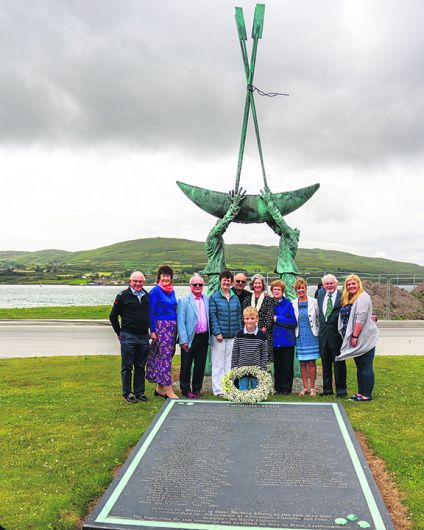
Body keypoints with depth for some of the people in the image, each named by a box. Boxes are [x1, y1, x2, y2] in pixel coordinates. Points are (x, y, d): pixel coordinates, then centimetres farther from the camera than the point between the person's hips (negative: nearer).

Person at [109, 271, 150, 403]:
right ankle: (127, 393, 14)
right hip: (128, 337, -4)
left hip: (144, 337, 4)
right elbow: (113, 316, 0)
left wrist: (151, 331, 13)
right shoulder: (123, 296, -6)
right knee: (127, 367, 4)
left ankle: (139, 392, 21)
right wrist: (119, 333, 2)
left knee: (140, 367, 11)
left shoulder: (147, 296, 8)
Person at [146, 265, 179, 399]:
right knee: (165, 357, -7)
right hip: (161, 326, -7)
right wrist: (152, 331, -12)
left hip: (172, 327, 7)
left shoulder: (172, 291, 14)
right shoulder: (155, 291, -6)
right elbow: (151, 312, -8)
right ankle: (168, 390, -5)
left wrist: (176, 328, 12)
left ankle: (159, 388, 18)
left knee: (165, 357, 9)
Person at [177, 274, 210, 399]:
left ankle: (197, 389, 26)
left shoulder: (208, 299, 8)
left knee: (200, 365, 12)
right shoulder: (184, 301, -5)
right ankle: (186, 390, 20)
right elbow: (180, 322, -8)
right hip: (190, 338, -4)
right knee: (186, 365, 6)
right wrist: (183, 340, -13)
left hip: (203, 337, 4)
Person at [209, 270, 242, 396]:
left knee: (230, 362, 8)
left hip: (233, 336, 4)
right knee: (218, 363, 0)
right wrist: (217, 332, -13)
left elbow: (239, 315, 14)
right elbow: (212, 316, -6)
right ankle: (218, 389, 7)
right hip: (219, 335, -4)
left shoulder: (235, 298, 12)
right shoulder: (214, 297, -2)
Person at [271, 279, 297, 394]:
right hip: (275, 340, 3)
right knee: (277, 366, 10)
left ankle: (286, 388, 13)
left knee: (287, 366, 2)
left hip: (287, 341, -3)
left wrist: (277, 319, -12)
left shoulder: (288, 305, -4)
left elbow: (293, 322, -11)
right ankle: (278, 388, 20)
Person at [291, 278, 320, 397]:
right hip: (300, 336, 2)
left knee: (311, 362, -1)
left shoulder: (314, 302, -1)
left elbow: (319, 318, 3)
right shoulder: (293, 304, 5)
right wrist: (295, 333, 6)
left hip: (311, 335, -2)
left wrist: (318, 333, 2)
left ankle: (312, 387, 8)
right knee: (302, 362, 6)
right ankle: (305, 387, 15)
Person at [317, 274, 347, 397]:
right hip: (323, 335, 5)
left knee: (339, 363, 3)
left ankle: (341, 390, 14)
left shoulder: (342, 297, -6)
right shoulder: (320, 297, 12)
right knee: (325, 363, 13)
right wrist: (321, 328, 13)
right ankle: (327, 389, 24)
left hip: (337, 335, -5)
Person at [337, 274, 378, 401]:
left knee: (366, 367, -3)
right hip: (355, 338, 9)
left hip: (364, 338, -9)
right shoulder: (348, 299, 16)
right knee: (359, 367, 14)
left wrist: (355, 336, -23)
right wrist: (351, 337, 13)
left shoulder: (363, 297, -12)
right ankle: (361, 392, 22)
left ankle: (367, 395, 3)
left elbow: (361, 318, -21)